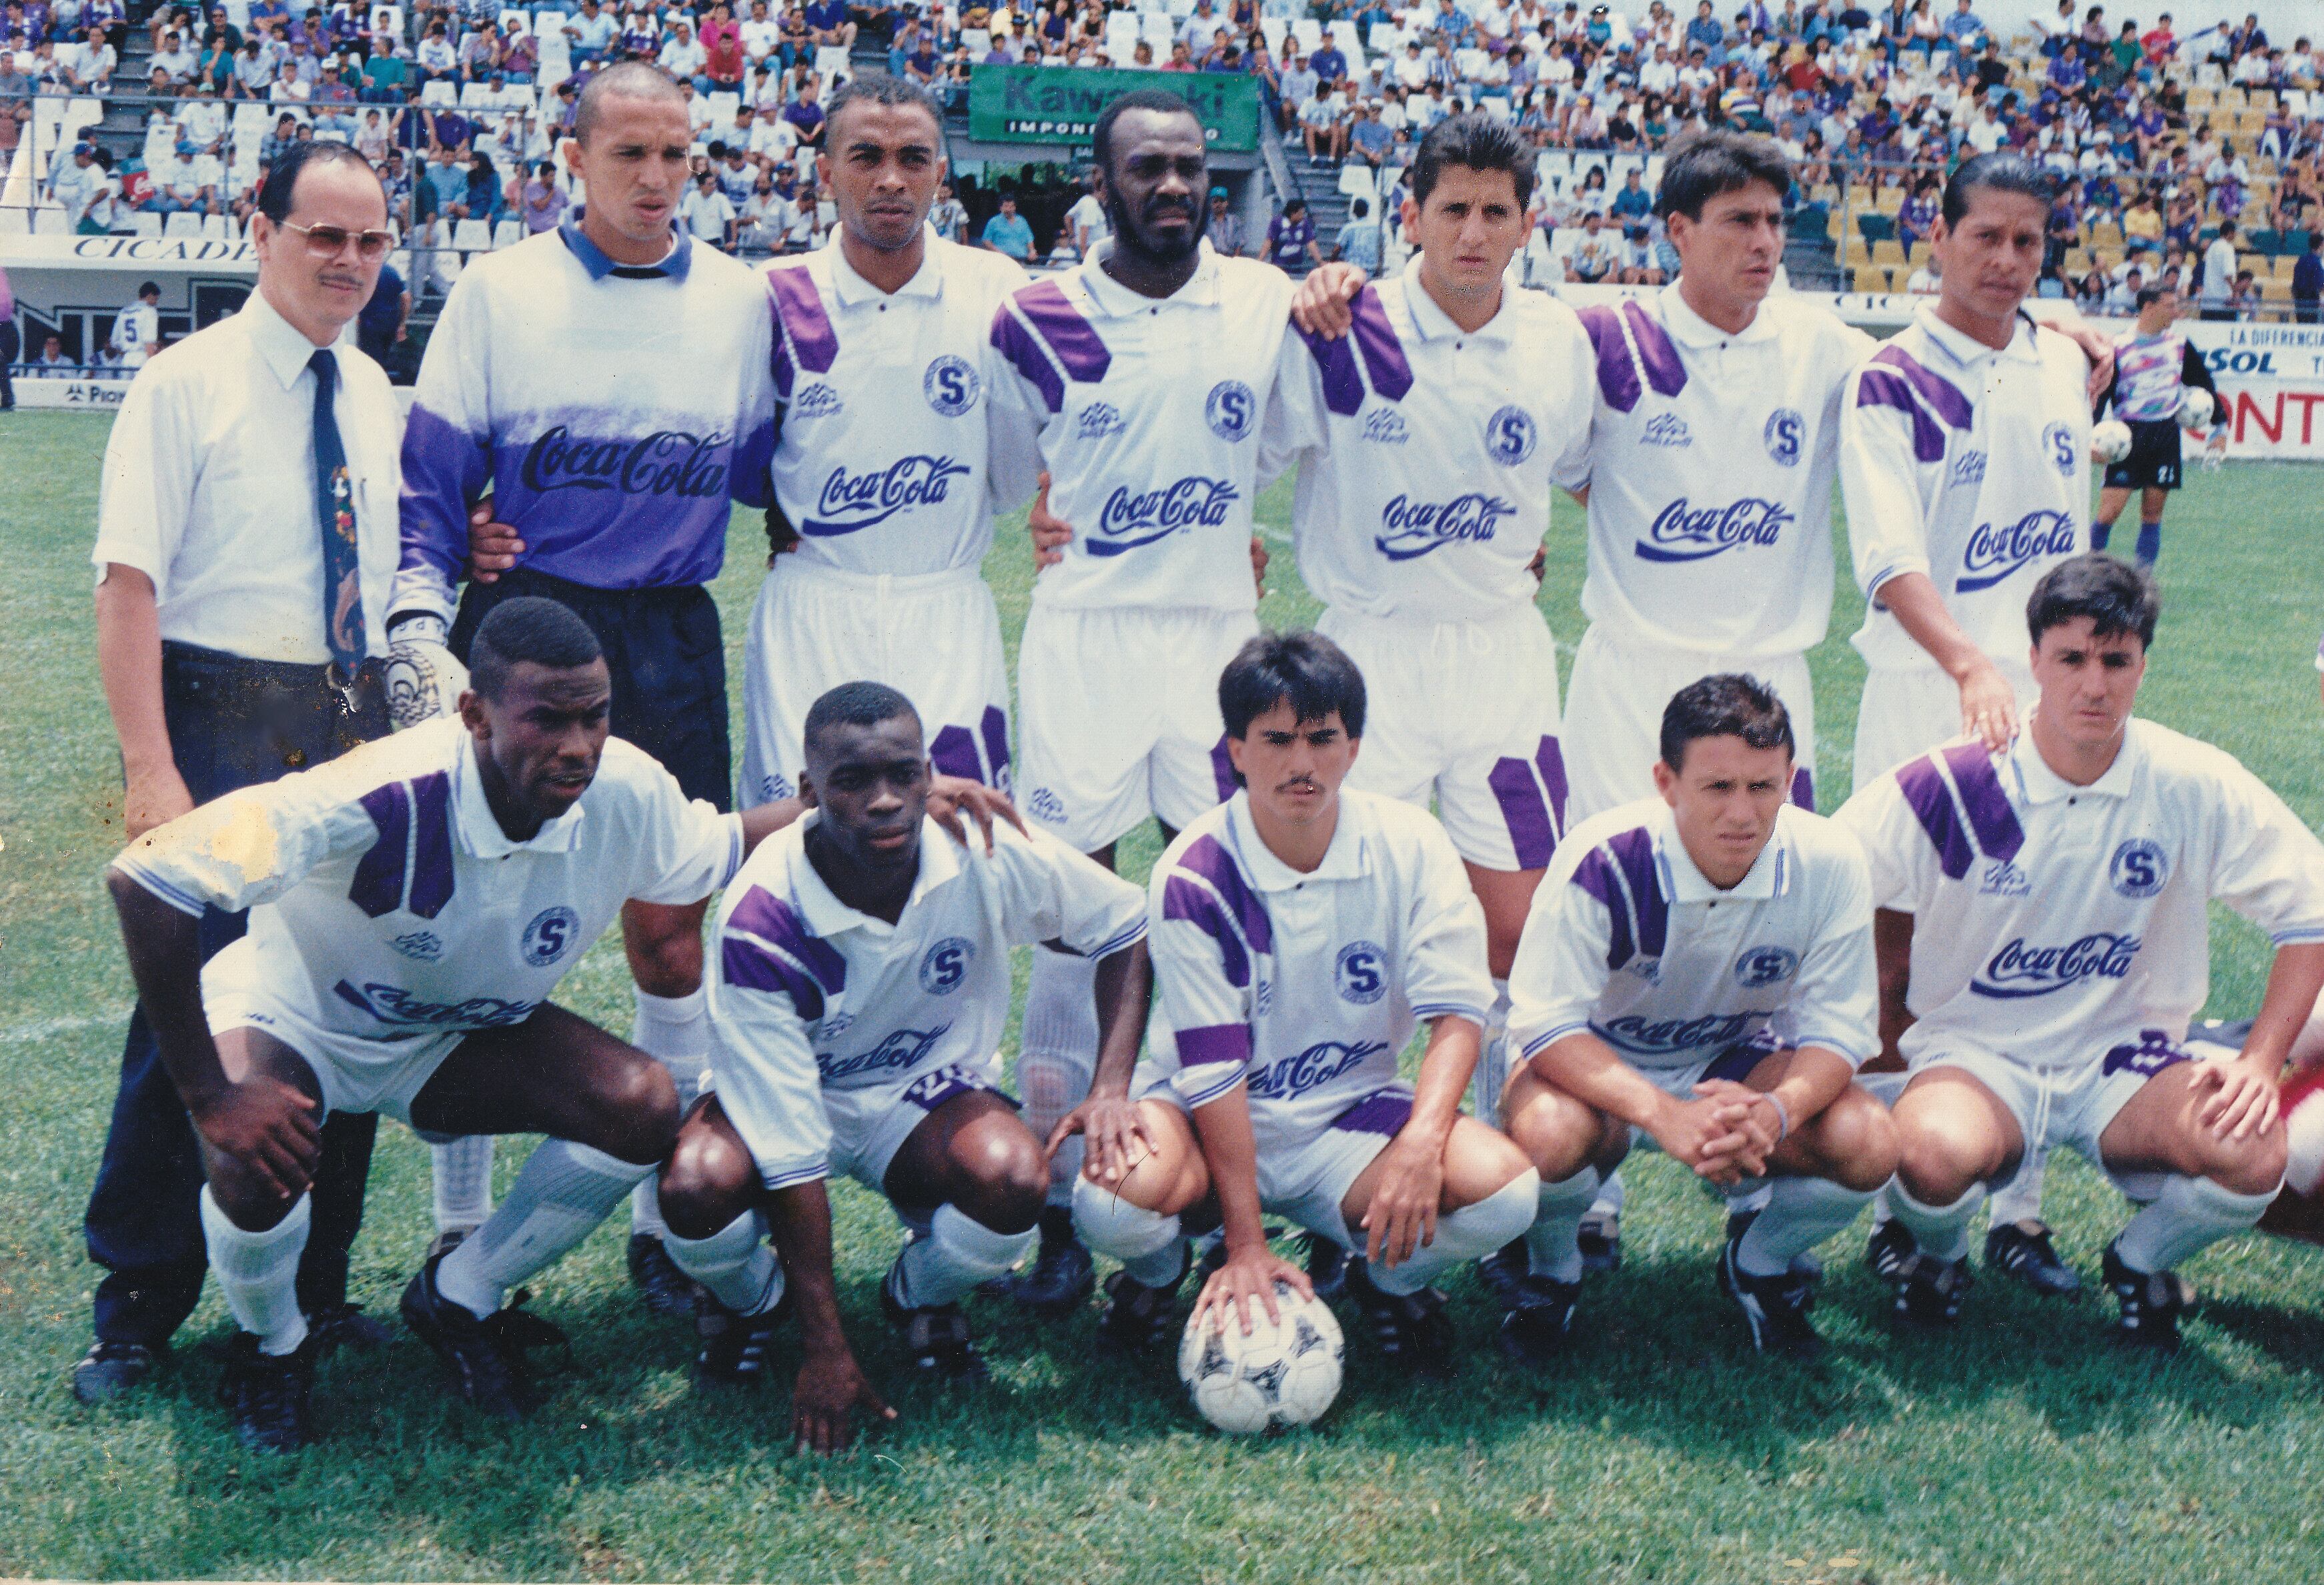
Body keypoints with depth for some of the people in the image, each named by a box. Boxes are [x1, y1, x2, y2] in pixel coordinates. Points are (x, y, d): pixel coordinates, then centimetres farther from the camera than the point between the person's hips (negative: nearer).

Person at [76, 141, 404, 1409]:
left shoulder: (373, 395, 12)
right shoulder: (186, 384, -7)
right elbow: (129, 584, -13)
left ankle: (316, 1291, 24)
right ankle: (137, 1310, 11)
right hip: (225, 719, -6)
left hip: (358, 720, 6)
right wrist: (151, 772, -20)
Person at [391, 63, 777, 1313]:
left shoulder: (739, 301, 7)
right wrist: (420, 622, -7)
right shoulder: (499, 291, 1)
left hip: (670, 637, 2)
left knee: (672, 929, 5)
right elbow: (429, 476, 3)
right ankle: (462, 1233, 12)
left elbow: (764, 472, 14)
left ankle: (663, 1219, 19)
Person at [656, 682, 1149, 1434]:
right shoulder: (761, 921, -30)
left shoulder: (986, 852, -22)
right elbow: (787, 1151, -28)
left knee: (1012, 1181, -32)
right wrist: (825, 1349, -27)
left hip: (927, 1089, 2)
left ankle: (921, 1294, 5)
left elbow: (1125, 926, -2)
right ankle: (750, 1297, 4)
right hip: (785, 1095, -2)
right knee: (700, 1187, -35)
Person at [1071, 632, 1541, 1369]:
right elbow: (1214, 1068, -18)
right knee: (1116, 1200, -34)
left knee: (1504, 1185, -26)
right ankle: (1158, 1271, 6)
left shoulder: (1409, 846, -10)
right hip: (1209, 1118, -2)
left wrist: (1420, 1144, -31)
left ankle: (1389, 1277, 9)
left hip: (1351, 1117, 2)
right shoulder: (1192, 875, -17)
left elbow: (1457, 1013, -12)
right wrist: (1245, 1245, -23)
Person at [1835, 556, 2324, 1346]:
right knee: (1933, 1154, -37)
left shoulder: (2194, 787, -8)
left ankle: (2143, 1260, 7)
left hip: (2125, 1058, 2)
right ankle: (1934, 1253, 3)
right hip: (1975, 1053, -2)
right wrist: (1887, 1014, 0)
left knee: (2252, 1152, -29)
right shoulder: (1950, 786, -13)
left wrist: (2260, 1062, -9)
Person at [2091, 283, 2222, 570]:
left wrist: (2220, 428, 18)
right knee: (2110, 510, -9)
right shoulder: (2119, 347, -6)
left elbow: (2204, 384, 18)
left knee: (2152, 511, 4)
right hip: (2128, 436, -3)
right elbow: (2099, 394, -7)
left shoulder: (2179, 344, 6)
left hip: (2166, 436, 3)